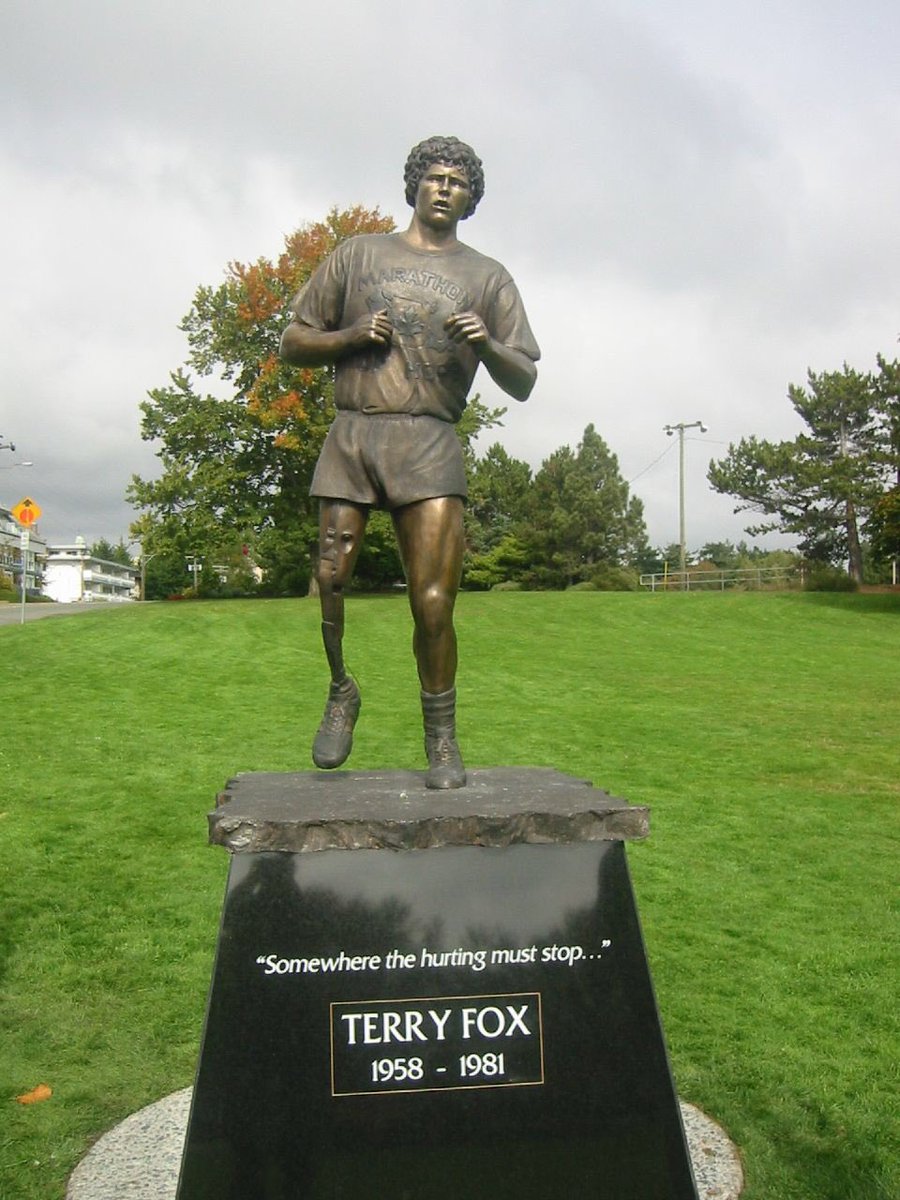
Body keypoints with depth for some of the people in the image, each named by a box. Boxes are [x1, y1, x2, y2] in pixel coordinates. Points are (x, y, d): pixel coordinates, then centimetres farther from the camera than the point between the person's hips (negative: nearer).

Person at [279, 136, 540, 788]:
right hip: (351, 435, 1)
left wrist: (487, 346, -9)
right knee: (330, 583, -5)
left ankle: (443, 741, 3)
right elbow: (293, 343, 16)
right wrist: (351, 335, -3)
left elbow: (523, 384, 12)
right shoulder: (360, 254, 19)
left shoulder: (487, 277, 18)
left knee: (434, 601, -10)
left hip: (430, 444, -1)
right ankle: (341, 692, 22)